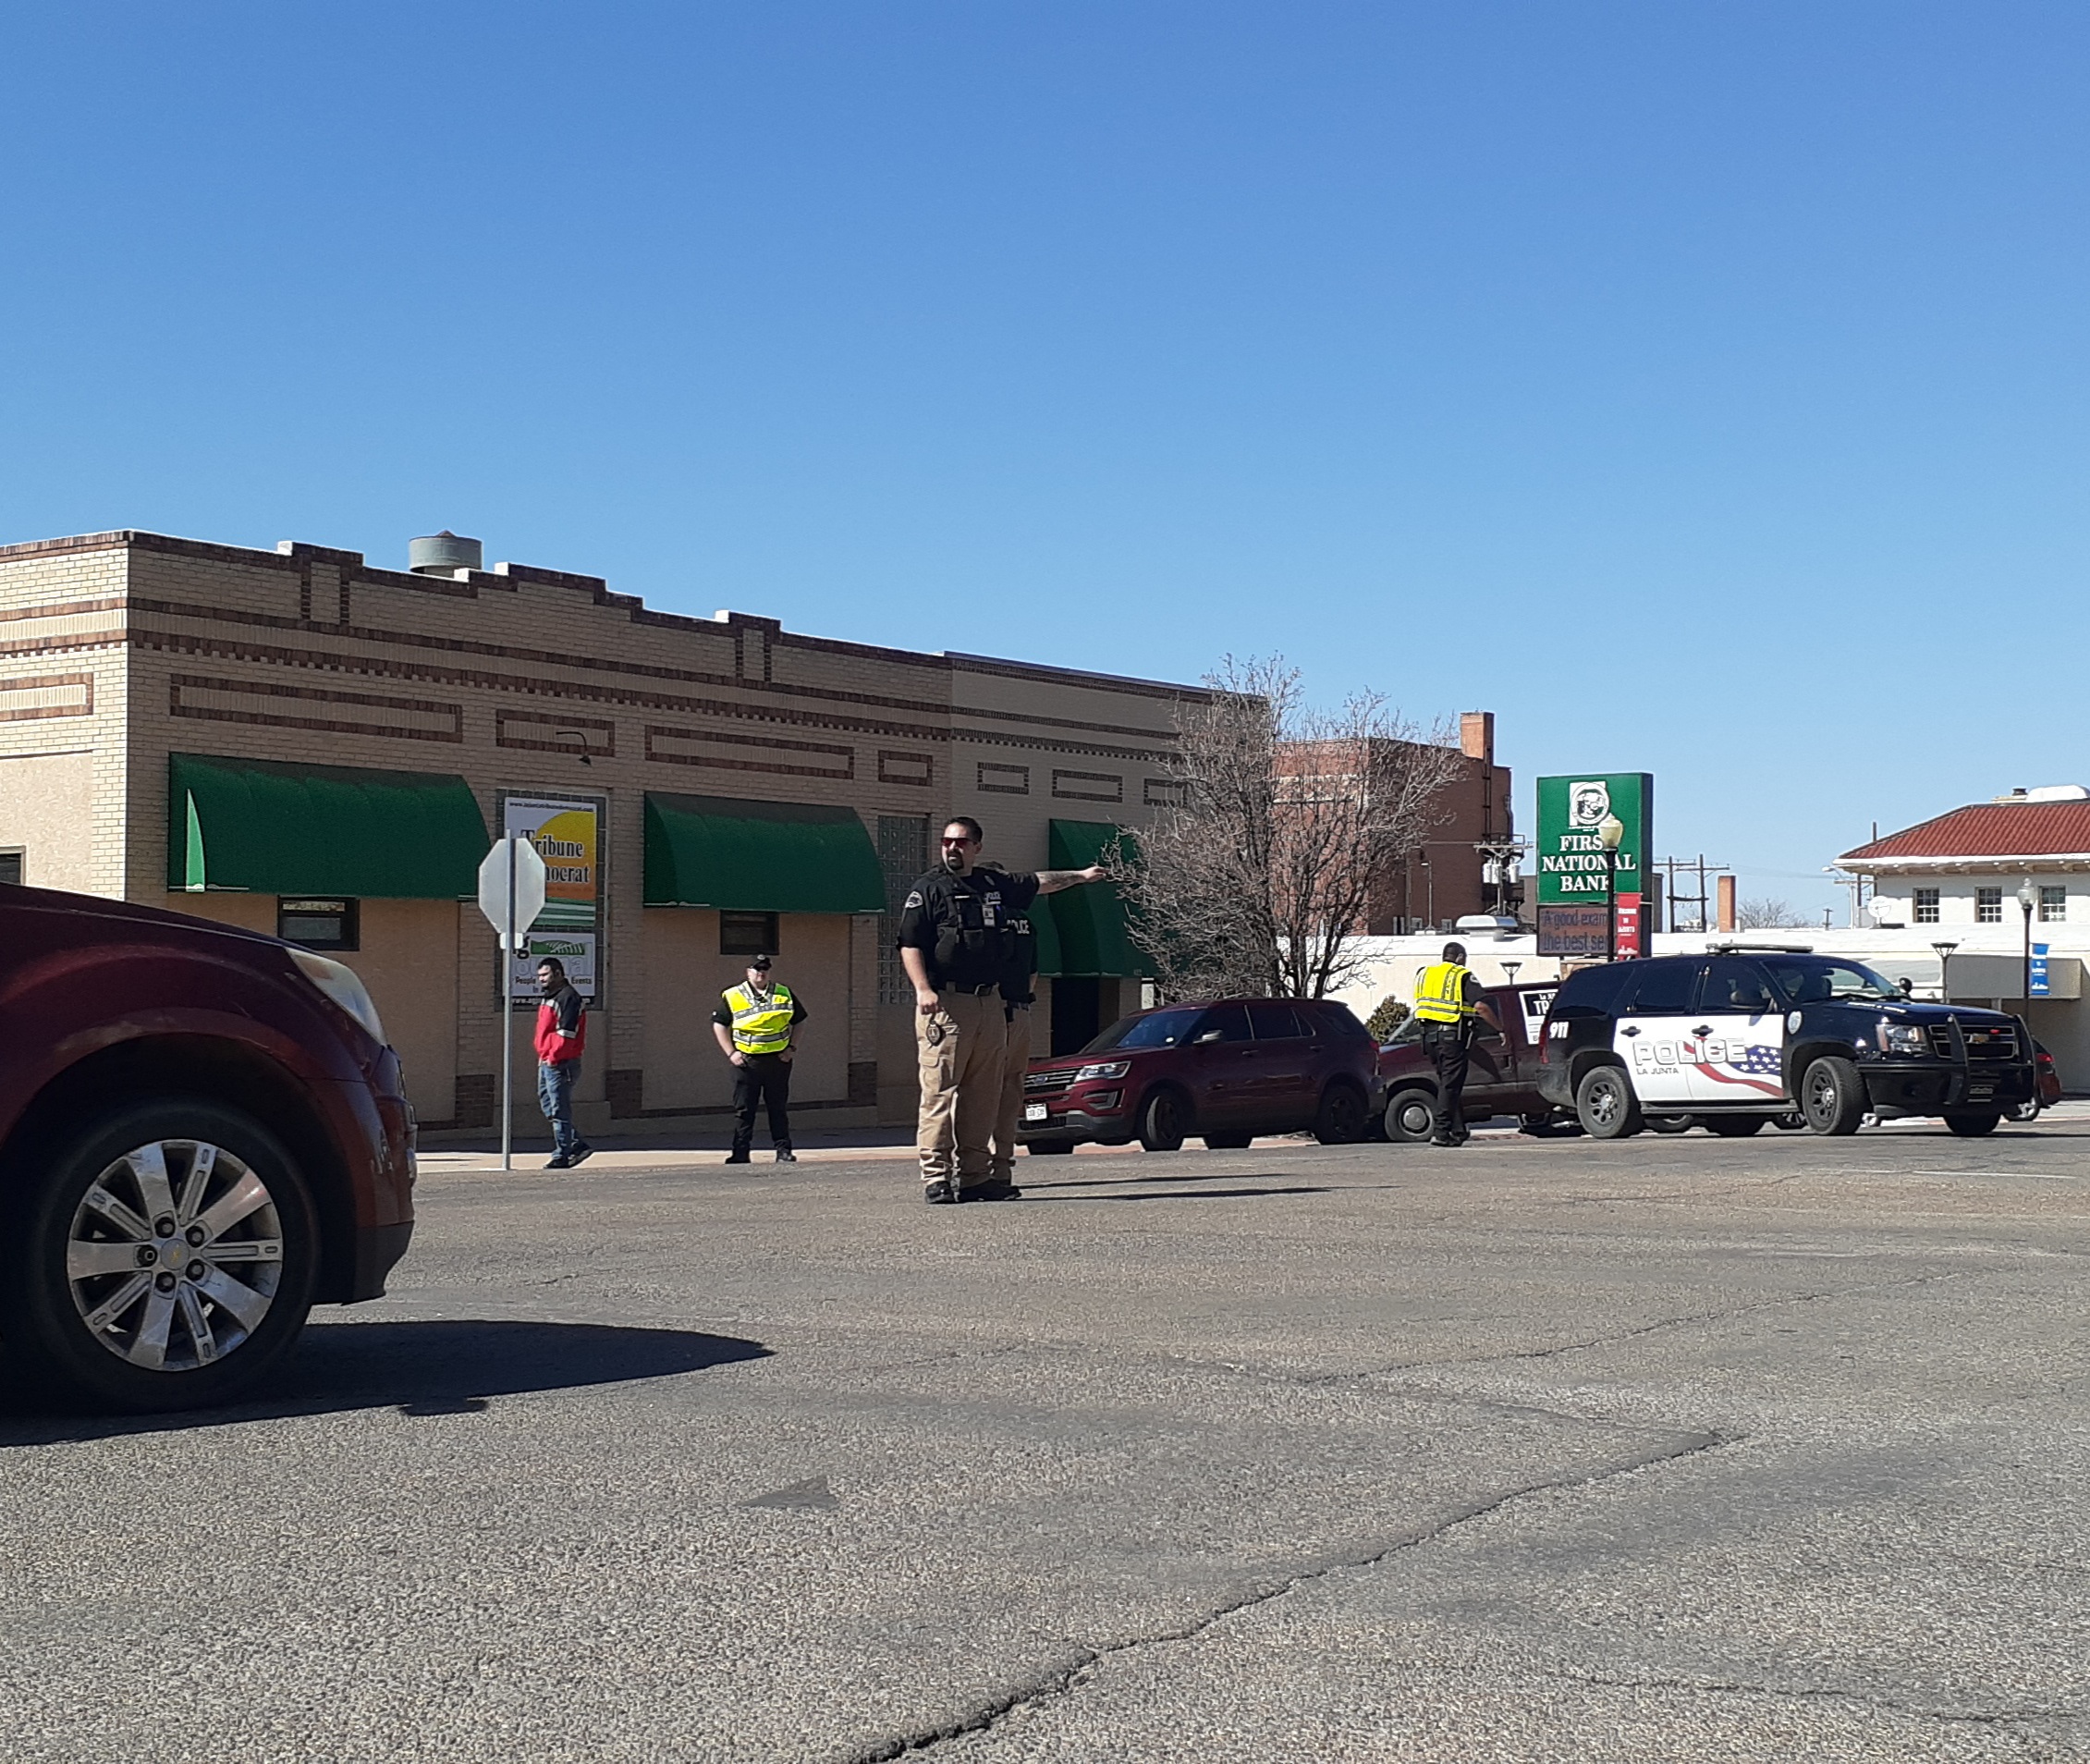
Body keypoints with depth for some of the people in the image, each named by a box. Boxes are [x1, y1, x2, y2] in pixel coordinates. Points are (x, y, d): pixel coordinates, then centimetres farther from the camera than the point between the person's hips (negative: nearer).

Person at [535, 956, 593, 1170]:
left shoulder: (568, 998, -14)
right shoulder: (549, 998, 19)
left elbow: (566, 1033, -22)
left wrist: (554, 1056, -21)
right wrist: (543, 1057, 16)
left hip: (560, 1064, -10)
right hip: (547, 1063, 10)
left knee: (559, 1110, -4)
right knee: (548, 1105, 13)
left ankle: (561, 1156, 1)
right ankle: (578, 1145, 19)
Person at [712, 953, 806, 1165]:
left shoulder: (784, 994, 9)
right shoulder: (732, 997, 3)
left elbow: (798, 1021, 17)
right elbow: (719, 1024, 6)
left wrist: (790, 1048, 6)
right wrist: (731, 1053, -3)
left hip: (778, 1060, 1)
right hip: (746, 1061, -1)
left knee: (779, 1107, 5)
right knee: (744, 1109, 1)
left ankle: (783, 1150, 9)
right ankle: (740, 1152, 4)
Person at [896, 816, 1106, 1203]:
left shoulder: (996, 885, 17)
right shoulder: (927, 890, 1)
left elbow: (1041, 882, 34)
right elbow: (910, 944, -6)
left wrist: (1080, 875, 46)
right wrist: (923, 989, -19)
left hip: (991, 1004, 6)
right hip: (944, 1003, -6)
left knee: (983, 1097, 5)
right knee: (939, 1092, -9)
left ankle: (974, 1176, 9)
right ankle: (935, 1177, -8)